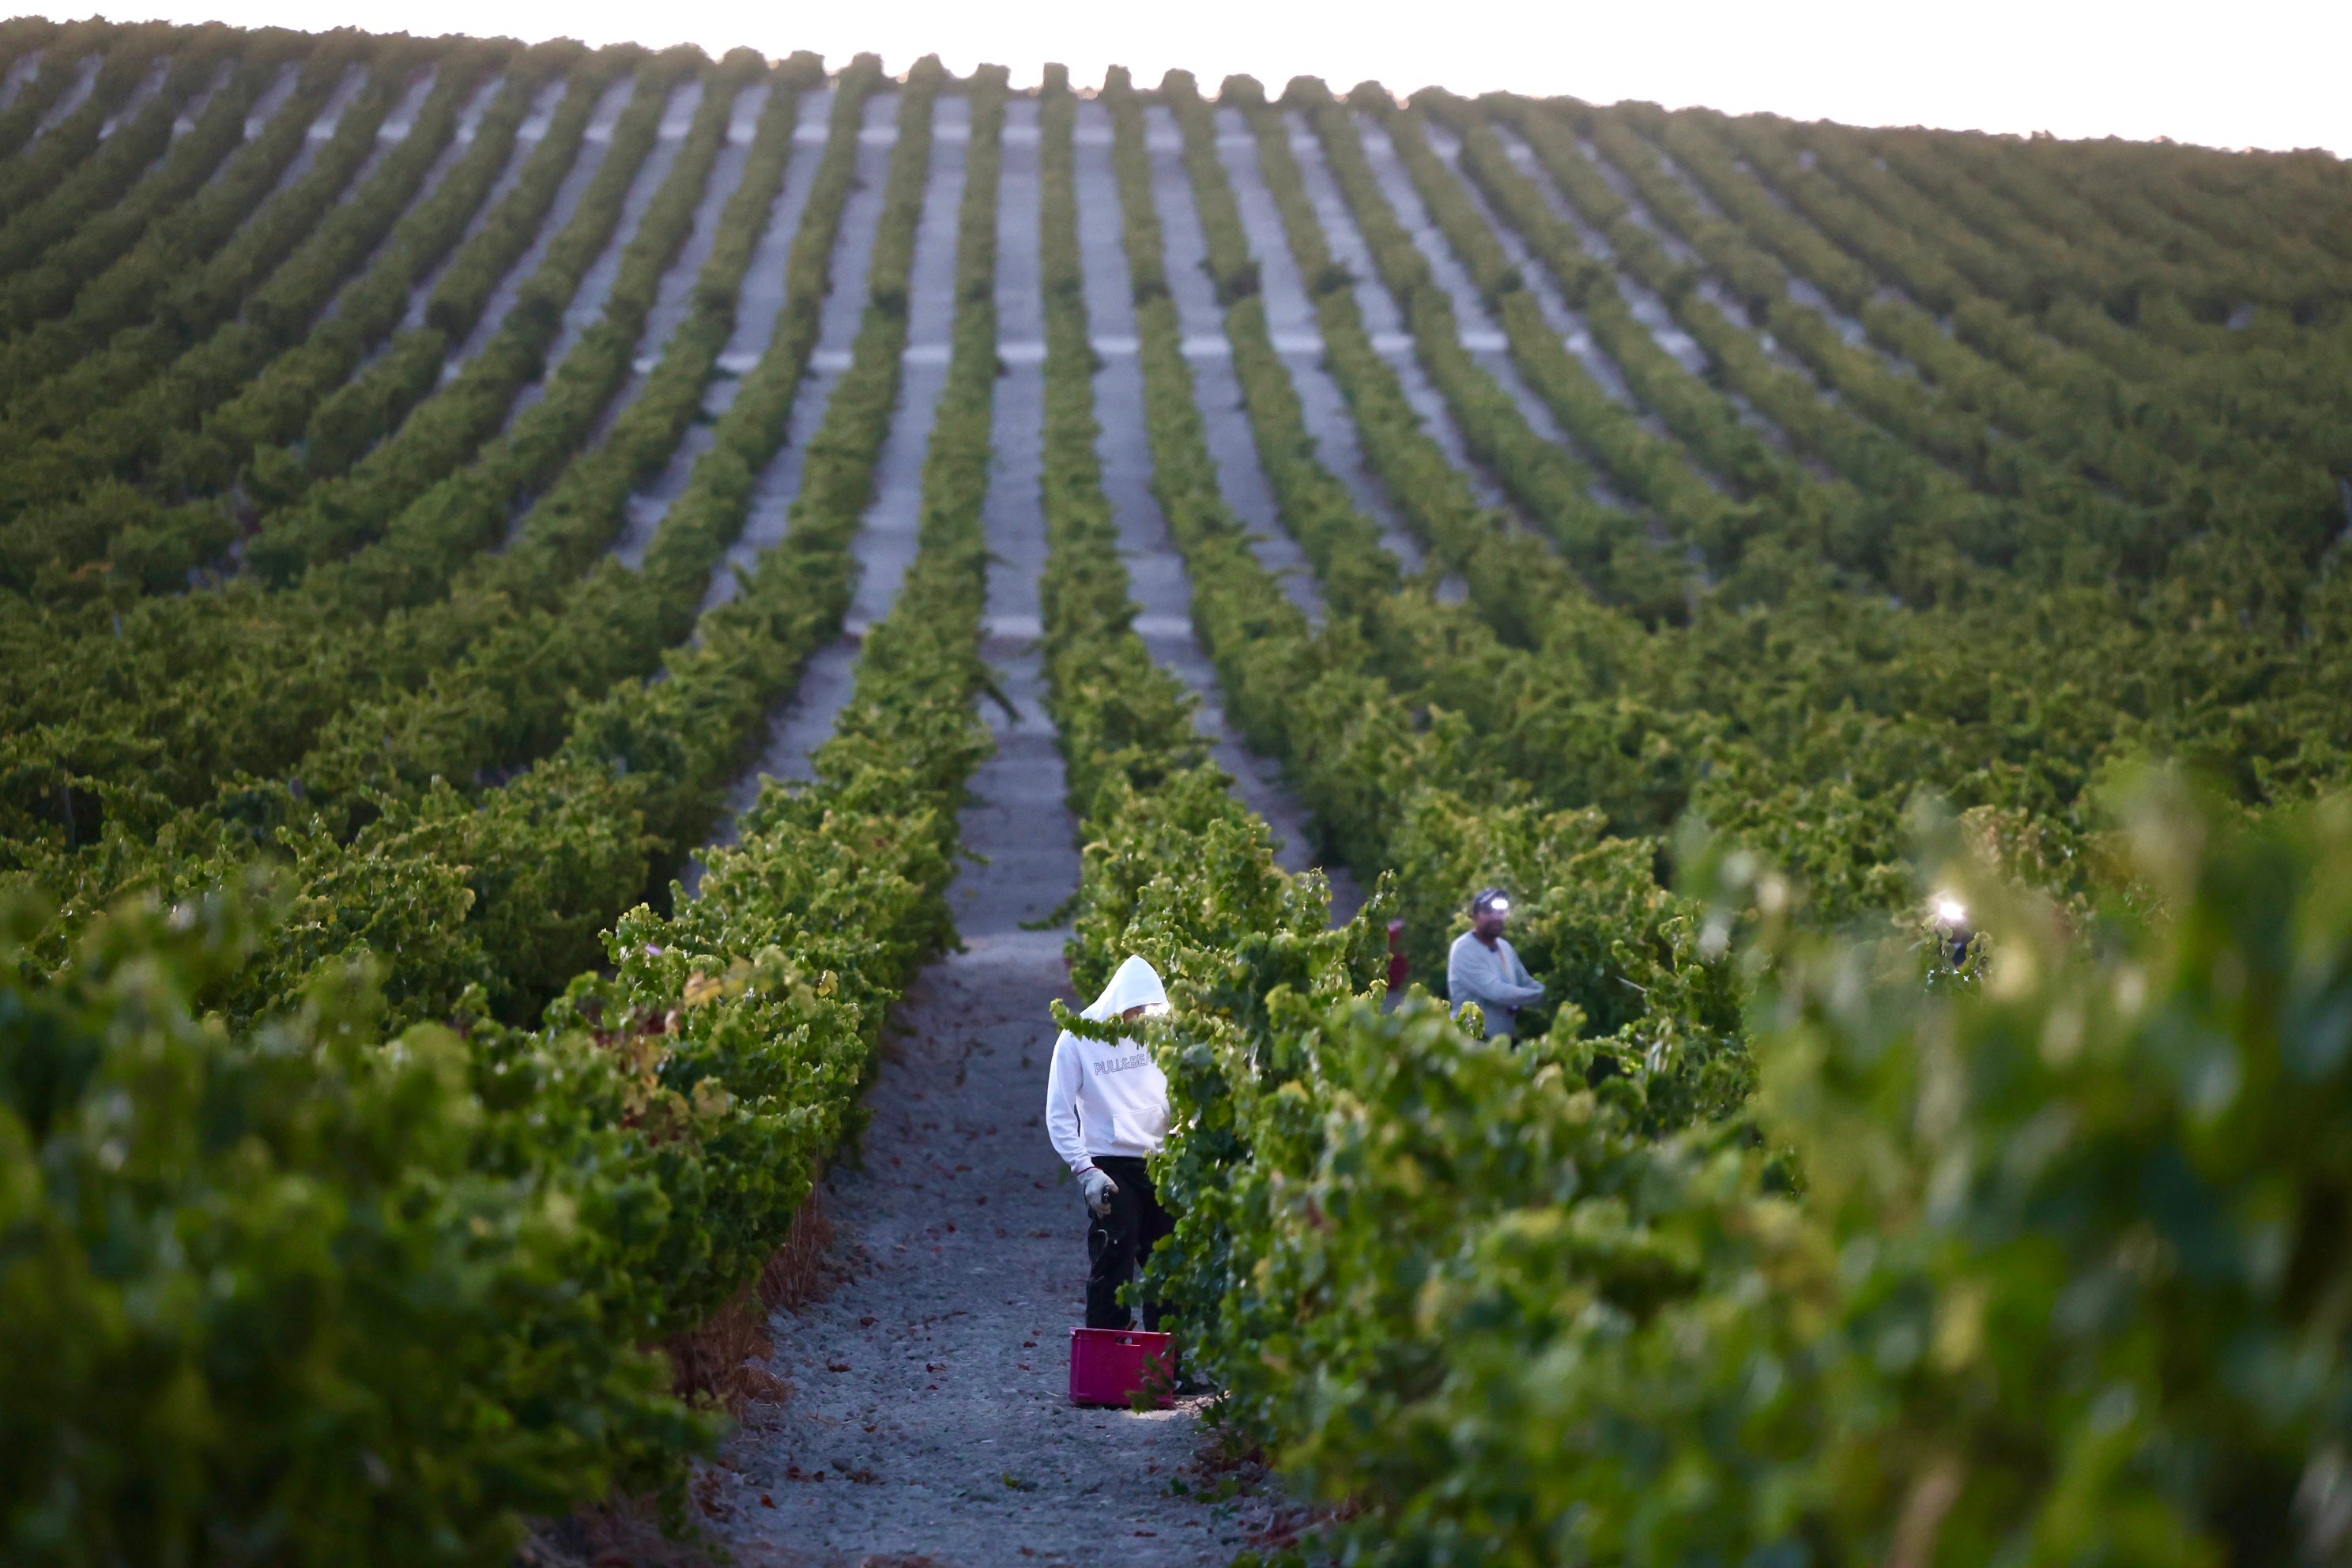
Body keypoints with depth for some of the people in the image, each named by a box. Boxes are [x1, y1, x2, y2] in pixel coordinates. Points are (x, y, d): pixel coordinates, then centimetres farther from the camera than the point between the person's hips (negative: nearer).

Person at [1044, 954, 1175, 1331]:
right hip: (1111, 1169, -4)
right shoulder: (1078, 1039, -7)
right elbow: (1059, 1116, -7)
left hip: (1160, 1163, 4)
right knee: (1111, 1272, -7)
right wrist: (1086, 1172, -16)